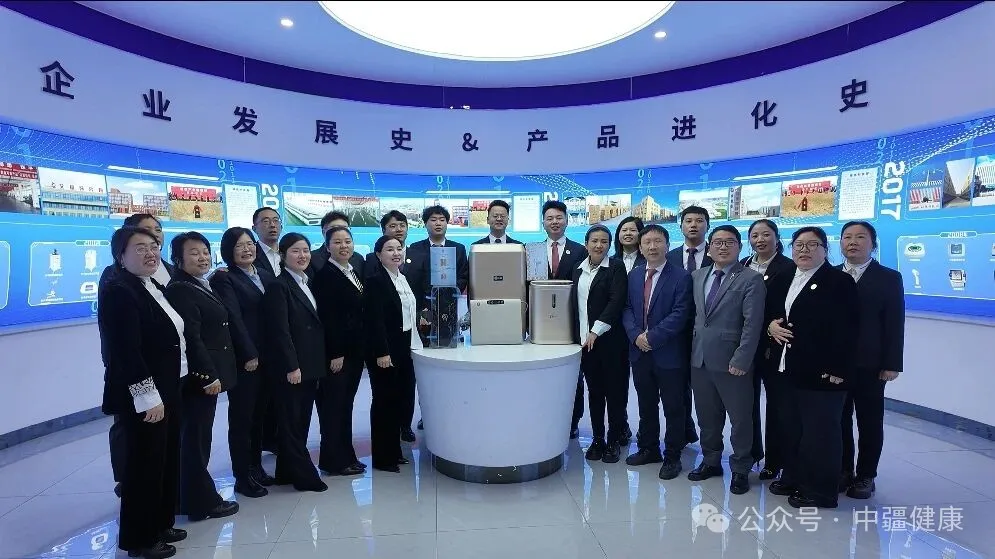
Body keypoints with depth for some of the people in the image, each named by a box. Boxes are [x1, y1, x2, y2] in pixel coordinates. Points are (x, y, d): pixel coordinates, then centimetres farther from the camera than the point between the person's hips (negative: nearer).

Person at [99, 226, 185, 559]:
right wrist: (147, 396, -23)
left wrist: (166, 392, 17)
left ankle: (160, 525, 32)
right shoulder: (118, 291, -16)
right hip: (140, 397, -9)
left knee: (167, 460, 17)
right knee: (144, 464, 3)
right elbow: (125, 351, -22)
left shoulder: (154, 288, 12)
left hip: (167, 390, 9)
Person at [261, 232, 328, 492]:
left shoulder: (308, 284, 13)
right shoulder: (278, 286, -10)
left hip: (311, 365, 8)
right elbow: (279, 330, -16)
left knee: (301, 421, 13)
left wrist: (319, 363, 11)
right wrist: (291, 366, -19)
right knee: (292, 422, 3)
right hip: (291, 367, -8)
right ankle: (304, 476, 11)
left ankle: (288, 471, 24)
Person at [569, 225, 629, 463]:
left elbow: (616, 301, -13)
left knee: (614, 391, 3)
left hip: (609, 340, -4)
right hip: (584, 340, 5)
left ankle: (614, 440, 16)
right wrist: (577, 336, 7)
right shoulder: (578, 271, 13)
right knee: (594, 392, 10)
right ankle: (597, 439, 20)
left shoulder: (616, 267, -3)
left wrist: (596, 331, -17)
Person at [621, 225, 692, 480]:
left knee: (673, 408, 7)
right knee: (646, 405, 17)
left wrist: (651, 337, -18)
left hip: (669, 353, -5)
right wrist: (636, 335, -10)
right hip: (640, 352, 5)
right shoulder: (634, 275, 8)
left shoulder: (680, 277, -9)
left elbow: (679, 315, -15)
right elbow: (627, 309, 6)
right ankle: (648, 449, 33)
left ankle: (672, 456, 21)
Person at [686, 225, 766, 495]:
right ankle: (711, 461, 33)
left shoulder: (751, 279, -7)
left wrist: (741, 360, -17)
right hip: (700, 359, 5)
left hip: (731, 362, -5)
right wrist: (693, 347, 7)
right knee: (707, 417, 16)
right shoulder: (697, 276, 10)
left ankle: (740, 469, 24)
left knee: (740, 419, 7)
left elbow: (752, 324, -12)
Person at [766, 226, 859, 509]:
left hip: (822, 371, -7)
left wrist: (837, 370, -19)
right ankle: (793, 478, 31)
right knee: (790, 428, 16)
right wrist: (770, 325, -2)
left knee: (820, 431, 3)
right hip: (787, 369, 7)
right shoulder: (782, 279, 13)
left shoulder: (840, 282, -8)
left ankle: (822, 491, 16)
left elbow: (846, 330, -14)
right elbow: (768, 311, 21)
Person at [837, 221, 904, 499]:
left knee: (870, 422, 9)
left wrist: (892, 364, -10)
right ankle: (843, 470, 23)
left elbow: (895, 324, -4)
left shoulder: (889, 278, 1)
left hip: (869, 365, -2)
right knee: (839, 420, 9)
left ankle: (866, 476, 21)